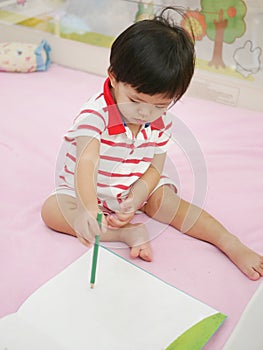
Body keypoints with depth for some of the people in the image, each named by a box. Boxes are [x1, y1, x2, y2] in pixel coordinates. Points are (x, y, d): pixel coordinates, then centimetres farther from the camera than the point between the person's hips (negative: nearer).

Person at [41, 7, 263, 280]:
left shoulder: (162, 122, -12)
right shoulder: (96, 114, -31)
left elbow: (155, 167, -10)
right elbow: (86, 163, -46)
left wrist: (134, 201, -28)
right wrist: (88, 209, -63)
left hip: (136, 189, 3)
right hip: (87, 192, -3)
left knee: (168, 202, -14)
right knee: (51, 209, -26)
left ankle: (232, 245, -6)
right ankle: (128, 232, -32)